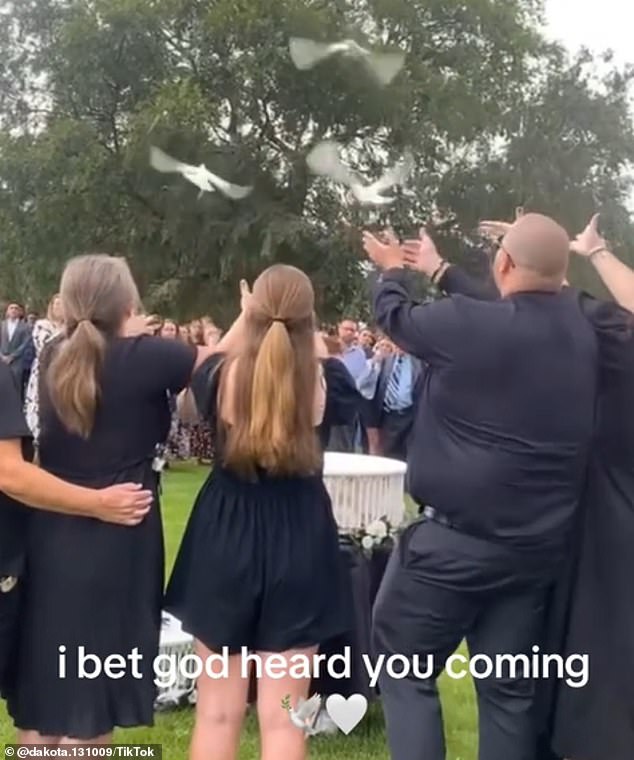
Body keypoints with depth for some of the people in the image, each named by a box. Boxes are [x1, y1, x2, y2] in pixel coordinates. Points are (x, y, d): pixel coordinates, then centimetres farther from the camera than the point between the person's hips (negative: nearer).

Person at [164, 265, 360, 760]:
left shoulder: (225, 373, -8)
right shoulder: (324, 379, -9)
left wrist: (242, 321, 25)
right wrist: (310, 337, 19)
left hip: (226, 537, 1)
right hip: (299, 542, 0)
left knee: (218, 711, 12)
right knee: (282, 716, 7)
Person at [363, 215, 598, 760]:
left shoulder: (469, 325, -18)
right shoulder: (580, 330, 1)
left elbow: (395, 316, 2)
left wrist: (393, 269, 24)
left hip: (456, 538, -6)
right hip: (538, 543, 6)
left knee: (406, 667, 10)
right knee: (509, 686, 15)